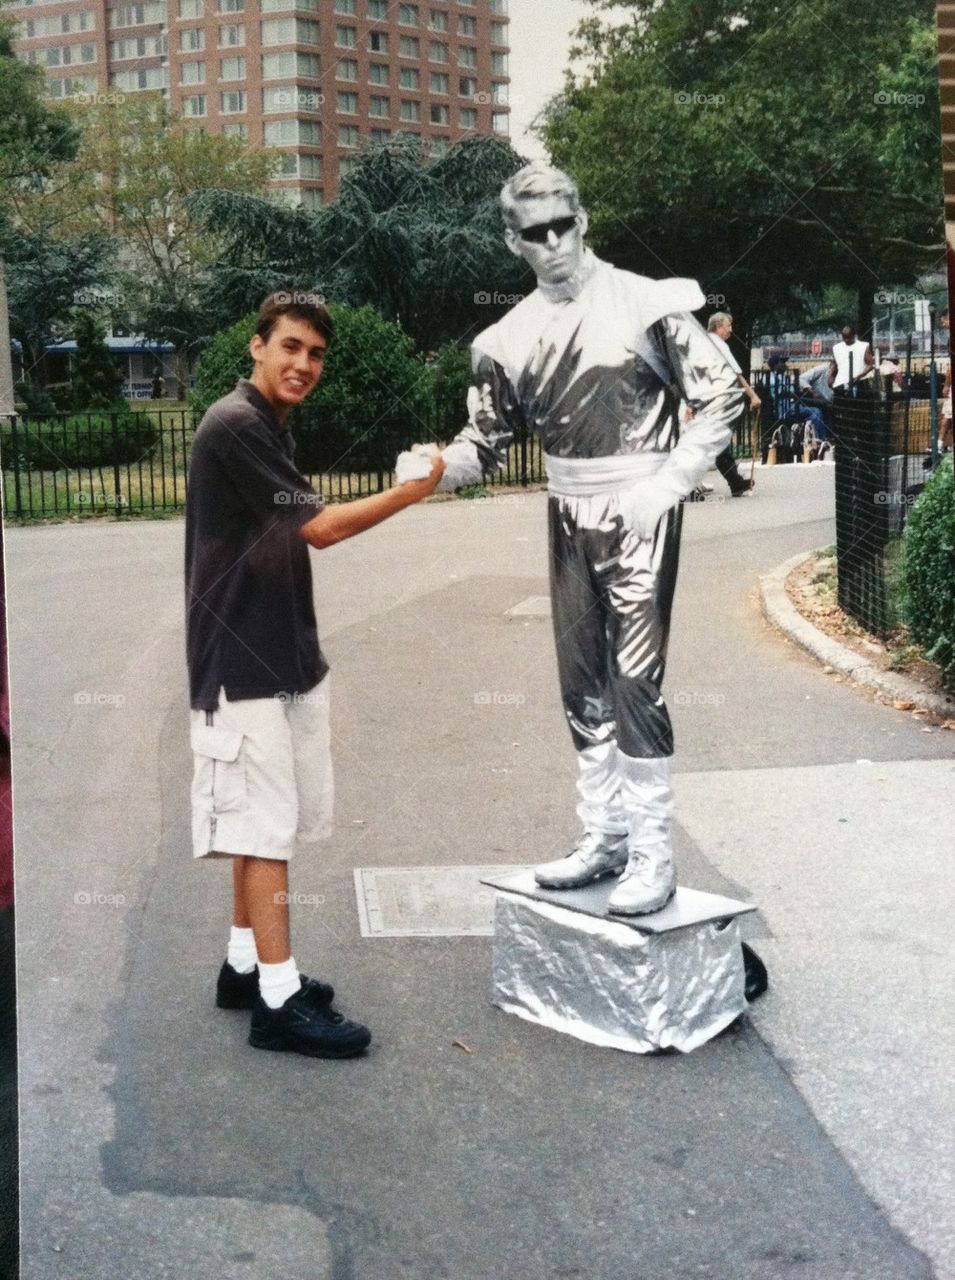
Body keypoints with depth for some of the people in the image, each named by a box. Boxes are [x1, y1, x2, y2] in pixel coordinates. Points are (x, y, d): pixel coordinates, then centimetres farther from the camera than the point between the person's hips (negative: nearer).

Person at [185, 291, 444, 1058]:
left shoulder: (273, 427, 15)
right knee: (264, 826, -6)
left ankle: (246, 966, 25)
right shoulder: (234, 426, -15)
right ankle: (279, 1001, 0)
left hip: (283, 655, 9)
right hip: (240, 663, -9)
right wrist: (412, 491, -10)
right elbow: (319, 527, -17)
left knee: (269, 824, 14)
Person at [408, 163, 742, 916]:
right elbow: (488, 441, 9)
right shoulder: (510, 337, 5)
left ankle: (653, 853, 1)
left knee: (635, 678, -9)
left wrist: (668, 482, -15)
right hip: (570, 519, 6)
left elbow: (723, 395, -7)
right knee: (583, 683, 10)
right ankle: (604, 837, 23)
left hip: (638, 513, -5)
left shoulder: (646, 303, -8)